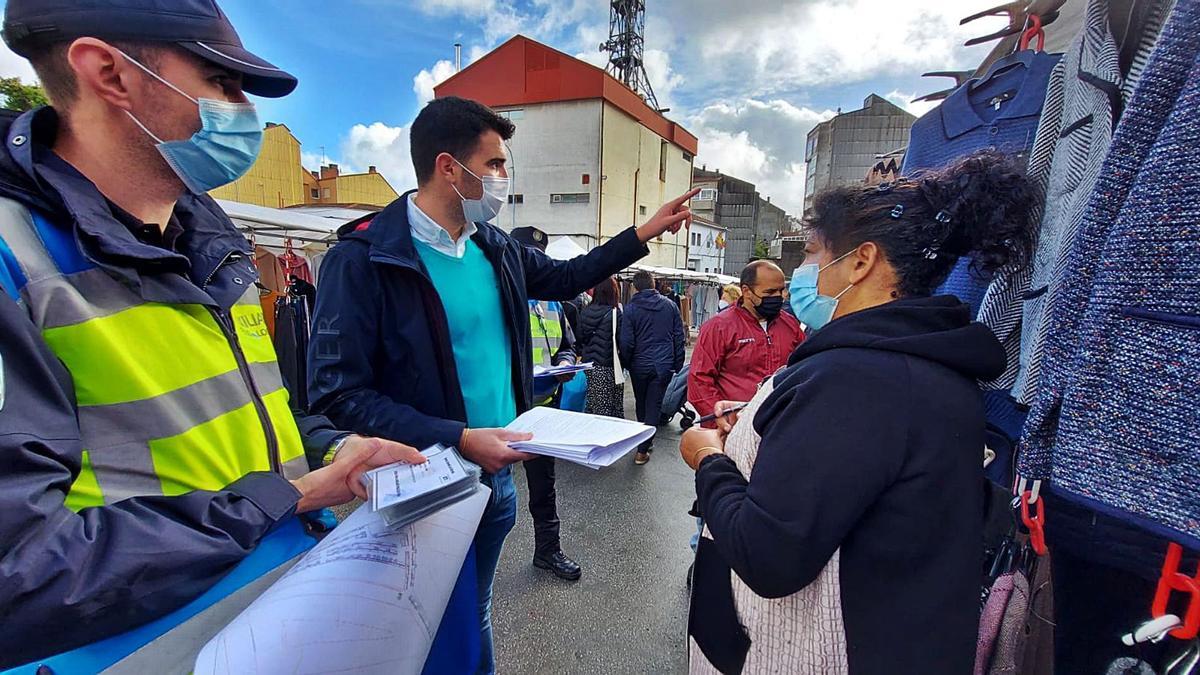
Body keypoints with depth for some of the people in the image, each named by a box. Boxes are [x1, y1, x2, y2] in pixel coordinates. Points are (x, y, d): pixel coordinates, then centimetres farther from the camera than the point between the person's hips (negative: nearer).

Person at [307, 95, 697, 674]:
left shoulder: (494, 249, 2)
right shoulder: (363, 257, -17)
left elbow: (564, 276, 17)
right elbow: (337, 391, -19)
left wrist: (646, 231, 16)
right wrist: (460, 439, -25)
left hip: (497, 471, 5)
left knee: (475, 616, 26)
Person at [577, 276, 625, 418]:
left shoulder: (585, 311, 4)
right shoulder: (615, 313, -11)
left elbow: (580, 338, 11)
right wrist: (624, 362, 6)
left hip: (588, 365, 5)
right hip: (608, 368, -5)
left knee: (591, 406, 13)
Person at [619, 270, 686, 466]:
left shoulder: (631, 308, -7)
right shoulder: (670, 305, 1)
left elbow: (626, 342, -9)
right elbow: (679, 337, 3)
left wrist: (626, 363, 7)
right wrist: (677, 363, 10)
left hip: (639, 365, 0)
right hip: (664, 365, 1)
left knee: (641, 404, 19)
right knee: (654, 406, 4)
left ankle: (646, 440, 34)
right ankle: (642, 450, 2)